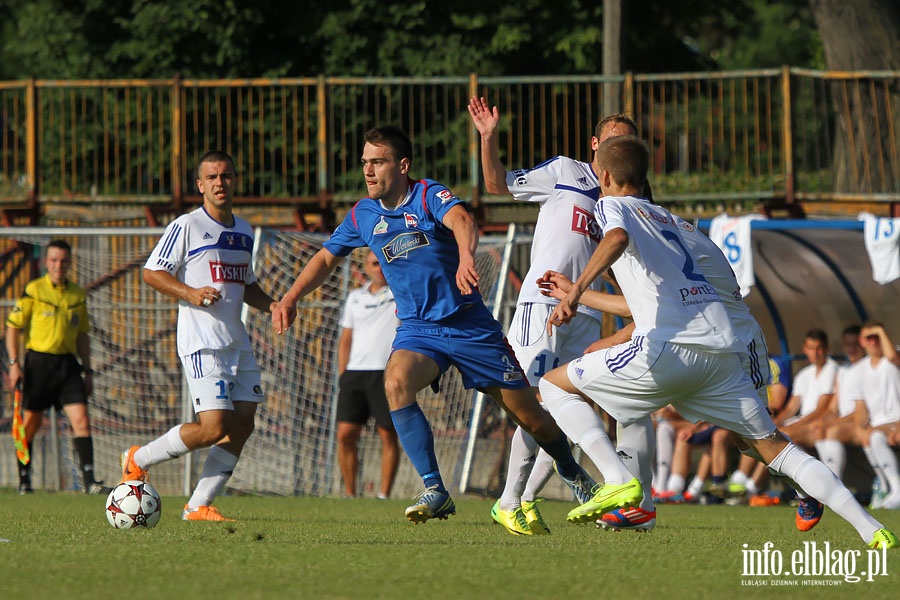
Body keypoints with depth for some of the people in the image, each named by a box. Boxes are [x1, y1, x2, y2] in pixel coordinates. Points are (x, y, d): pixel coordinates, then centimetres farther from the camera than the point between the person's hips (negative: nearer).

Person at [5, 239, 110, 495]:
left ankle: (89, 481, -10)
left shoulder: (78, 294, 10)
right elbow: (13, 326, 0)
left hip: (68, 363, 3)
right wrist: (14, 363, -8)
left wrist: (87, 370, 15)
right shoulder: (34, 290, -2)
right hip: (38, 361, -3)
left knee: (81, 420, -9)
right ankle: (23, 479, 16)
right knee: (30, 424, 3)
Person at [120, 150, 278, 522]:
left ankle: (198, 506, 6)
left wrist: (271, 305, 10)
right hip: (201, 342, -8)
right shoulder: (186, 227, -6)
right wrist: (190, 293, -19)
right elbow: (152, 273, -6)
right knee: (214, 428, -16)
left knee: (242, 425, 0)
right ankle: (138, 460, 4)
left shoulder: (244, 232, 17)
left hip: (238, 343, 8)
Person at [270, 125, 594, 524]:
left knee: (529, 416, 2)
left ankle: (573, 474, 34)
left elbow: (461, 221, -34)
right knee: (396, 383, -31)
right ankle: (434, 491, -27)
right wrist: (290, 298, 2)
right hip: (416, 328, 3)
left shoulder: (430, 196, -13)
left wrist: (466, 257, -57)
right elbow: (326, 259, 17)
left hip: (469, 324, -3)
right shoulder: (363, 215, 2)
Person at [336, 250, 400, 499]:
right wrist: (342, 374, 12)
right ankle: (349, 493, 6)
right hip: (355, 373, 3)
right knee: (345, 434, -4)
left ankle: (384, 495, 3)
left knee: (388, 436, -3)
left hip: (387, 373, -3)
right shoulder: (355, 297, 17)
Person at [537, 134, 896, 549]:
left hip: (669, 348, -6)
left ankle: (618, 481, -9)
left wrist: (577, 290, -25)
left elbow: (617, 238, -15)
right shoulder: (671, 220, 31)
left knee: (553, 386, 9)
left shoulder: (612, 206, 10)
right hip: (724, 350, 6)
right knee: (772, 447, 12)